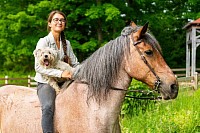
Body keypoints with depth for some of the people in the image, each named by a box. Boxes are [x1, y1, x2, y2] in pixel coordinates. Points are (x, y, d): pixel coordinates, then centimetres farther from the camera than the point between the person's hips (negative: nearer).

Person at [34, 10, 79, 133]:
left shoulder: (66, 43, 11)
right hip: (46, 83, -5)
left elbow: (75, 63, 14)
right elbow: (38, 67, -14)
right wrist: (60, 73, -22)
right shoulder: (43, 42, -6)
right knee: (48, 107, -32)